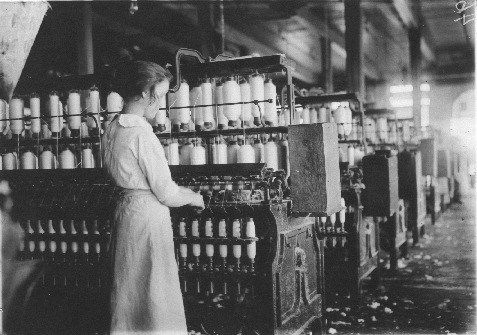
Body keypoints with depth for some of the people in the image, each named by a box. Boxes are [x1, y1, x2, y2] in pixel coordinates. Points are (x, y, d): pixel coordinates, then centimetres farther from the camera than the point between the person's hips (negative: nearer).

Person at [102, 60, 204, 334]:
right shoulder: (142, 134, -20)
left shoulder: (112, 130, 7)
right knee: (156, 291, 2)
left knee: (129, 288, 19)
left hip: (126, 208, 9)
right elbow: (166, 193, -18)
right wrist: (194, 197, 2)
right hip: (149, 214, -9)